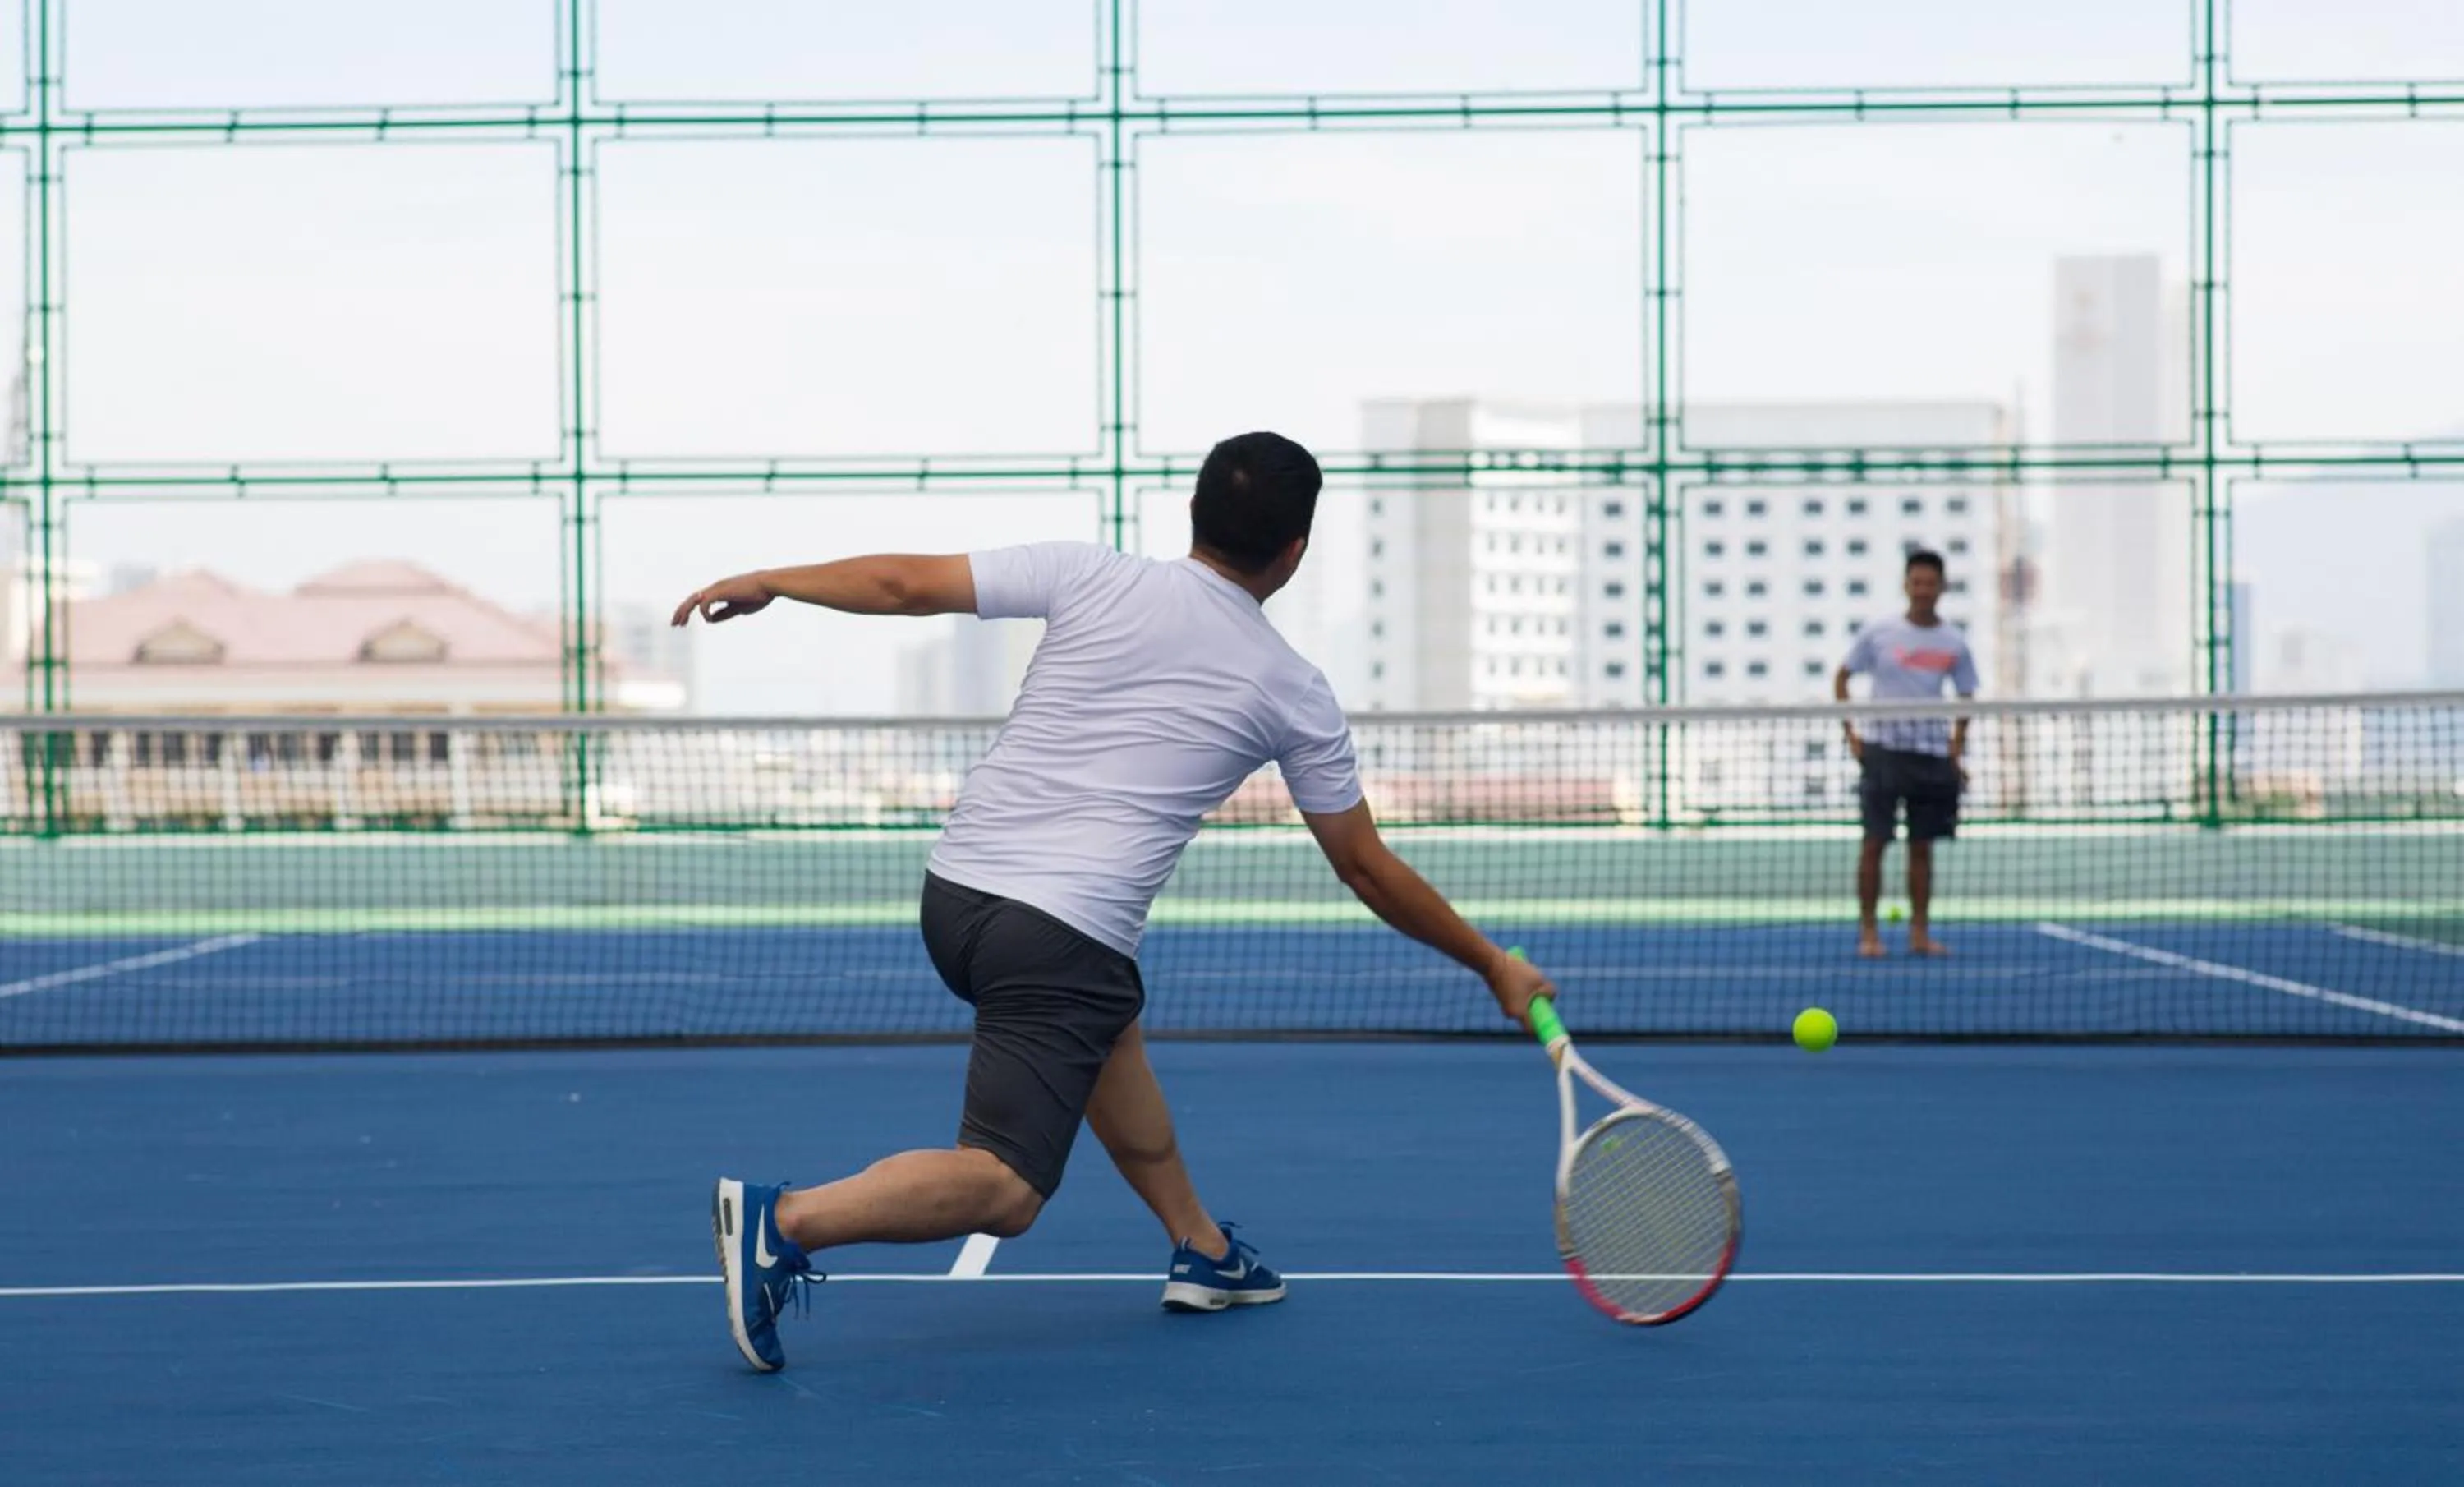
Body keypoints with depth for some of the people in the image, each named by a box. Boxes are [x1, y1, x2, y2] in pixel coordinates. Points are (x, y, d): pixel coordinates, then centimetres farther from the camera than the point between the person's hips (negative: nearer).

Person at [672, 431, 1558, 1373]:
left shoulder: (1089, 577, 4)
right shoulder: (1293, 693, 3)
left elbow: (906, 585, 3)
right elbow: (1366, 869, 12)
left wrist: (768, 581, 19)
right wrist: (1495, 967, 24)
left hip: (955, 888, 6)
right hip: (1064, 938, -6)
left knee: (1108, 1027, 32)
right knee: (1004, 1190, -6)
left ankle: (1201, 1250, 37)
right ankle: (785, 1221, -26)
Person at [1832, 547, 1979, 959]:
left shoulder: (1953, 643, 5)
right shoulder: (1878, 634, -1)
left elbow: (1966, 699, 13)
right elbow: (1842, 678, 7)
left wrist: (1957, 752, 2)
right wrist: (1851, 734, -2)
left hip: (1933, 754, 2)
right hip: (1884, 751, -2)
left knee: (1922, 847, 6)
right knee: (1875, 843, -4)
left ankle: (1920, 933, 12)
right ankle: (1868, 932, 3)